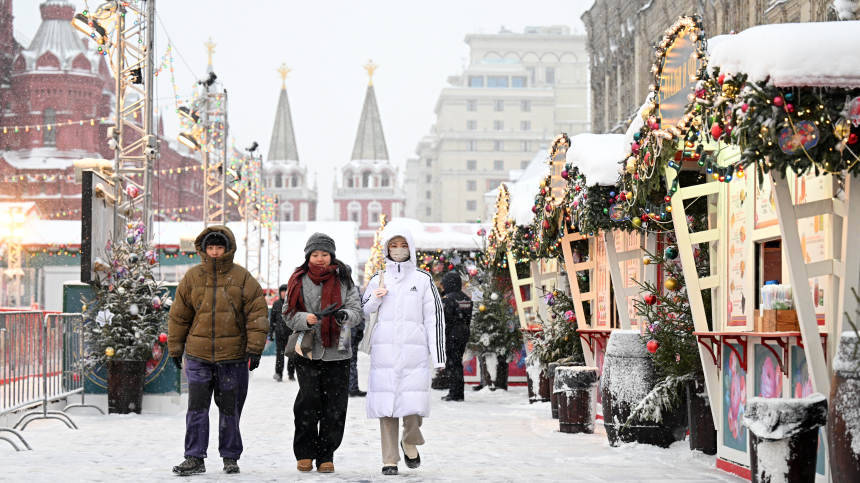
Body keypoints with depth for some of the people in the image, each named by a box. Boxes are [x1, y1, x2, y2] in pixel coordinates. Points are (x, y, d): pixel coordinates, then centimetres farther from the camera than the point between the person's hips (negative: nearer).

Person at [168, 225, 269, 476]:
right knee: (197, 406, -5)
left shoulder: (242, 278, -1)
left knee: (230, 408, 7)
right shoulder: (192, 277, 3)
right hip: (198, 355, 1)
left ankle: (230, 457, 19)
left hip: (233, 356, -1)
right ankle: (194, 458, 0)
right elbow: (179, 315, 10)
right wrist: (175, 349, 11)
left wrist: (255, 348, -7)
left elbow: (257, 313, -2)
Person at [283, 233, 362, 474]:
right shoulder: (299, 281, 7)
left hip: (337, 352, 1)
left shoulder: (343, 280, 8)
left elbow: (356, 311, 3)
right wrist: (312, 318, -17)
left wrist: (343, 315, -20)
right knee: (308, 401, -10)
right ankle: (304, 453, 5)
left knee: (334, 407, 0)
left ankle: (326, 456, 10)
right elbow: (289, 315, 2)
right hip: (307, 351, -1)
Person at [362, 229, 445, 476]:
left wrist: (437, 355, 0)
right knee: (386, 403, -2)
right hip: (384, 350, 1)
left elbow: (434, 317, 6)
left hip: (414, 350, -1)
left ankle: (410, 443, 18)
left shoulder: (423, 279, 9)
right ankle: (390, 459, 6)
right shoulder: (378, 279, 14)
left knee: (414, 402, -11)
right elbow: (361, 312, 20)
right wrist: (374, 299, -3)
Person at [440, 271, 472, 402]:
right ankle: (459, 394, 15)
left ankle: (454, 393, -6)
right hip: (463, 334, 8)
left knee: (452, 364, -5)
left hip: (451, 335, -8)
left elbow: (445, 320, -17)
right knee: (458, 363, 13)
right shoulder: (466, 299, 14)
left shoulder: (448, 299, -13)